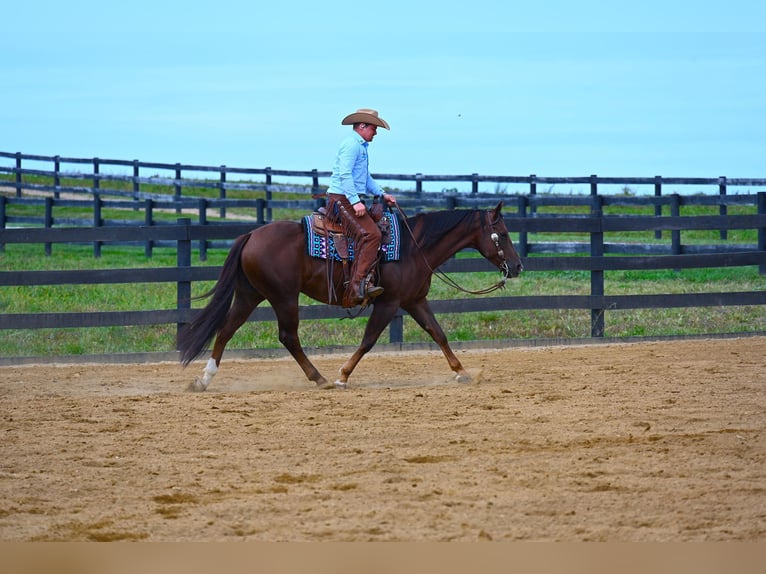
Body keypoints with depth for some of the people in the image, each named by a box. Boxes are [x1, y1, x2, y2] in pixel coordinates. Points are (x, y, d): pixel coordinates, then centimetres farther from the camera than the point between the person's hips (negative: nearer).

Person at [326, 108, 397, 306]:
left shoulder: (361, 146, 23)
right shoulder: (351, 144, -11)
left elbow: (366, 178, 33)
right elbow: (345, 174, -21)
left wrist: (382, 194, 22)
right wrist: (355, 201, -27)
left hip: (352, 200, 11)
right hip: (341, 199, -11)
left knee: (384, 223, 8)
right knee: (370, 233, -26)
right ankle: (358, 285, -34)